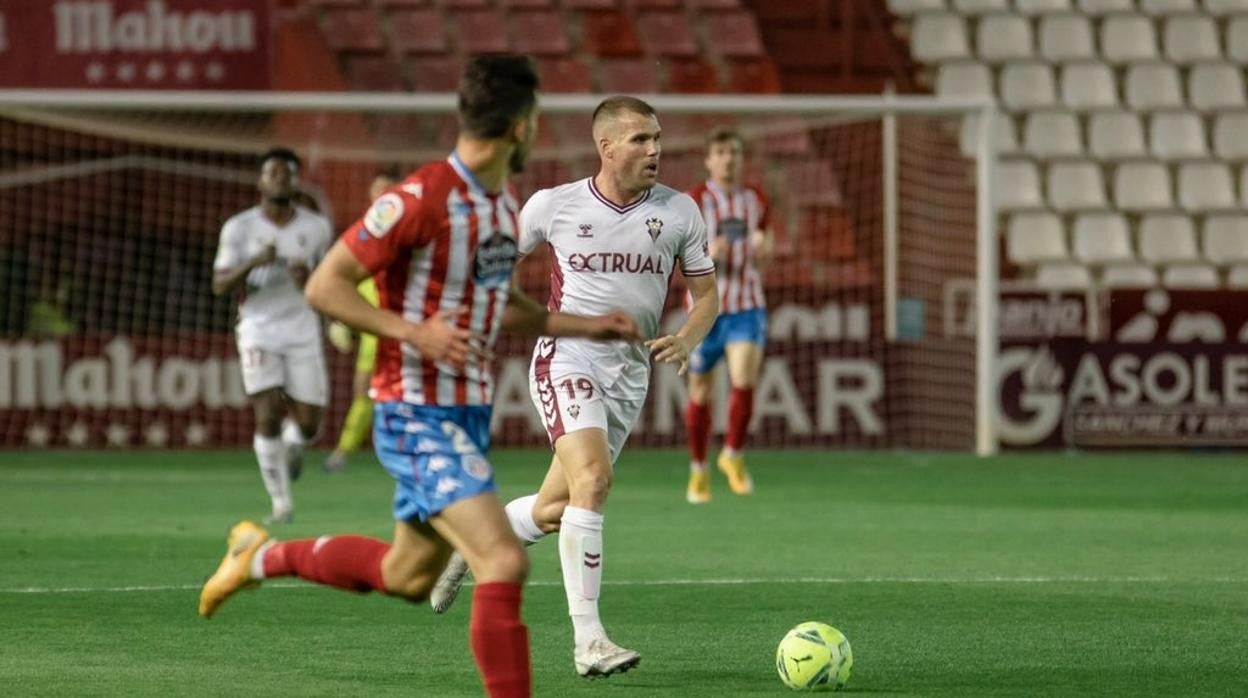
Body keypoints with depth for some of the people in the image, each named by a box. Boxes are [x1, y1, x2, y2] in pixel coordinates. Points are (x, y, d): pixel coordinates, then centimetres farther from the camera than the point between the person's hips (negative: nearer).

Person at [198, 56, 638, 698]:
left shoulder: (503, 205, 8)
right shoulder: (421, 198, -19)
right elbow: (324, 286, -17)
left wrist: (584, 327, 19)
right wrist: (414, 331, -27)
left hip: (468, 414, 9)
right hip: (418, 418, -9)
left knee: (407, 577, 20)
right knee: (503, 563, -20)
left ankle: (263, 556, 39)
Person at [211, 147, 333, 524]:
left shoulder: (316, 228, 4)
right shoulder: (239, 228, -1)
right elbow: (220, 285, -2)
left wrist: (310, 278, -8)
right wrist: (252, 263, -21)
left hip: (303, 332, 1)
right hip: (259, 329, -1)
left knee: (308, 423, -3)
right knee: (268, 415, -13)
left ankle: (293, 442, 35)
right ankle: (281, 500, -3)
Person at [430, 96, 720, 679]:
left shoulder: (680, 212, 1)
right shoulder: (554, 205, -3)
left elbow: (706, 294, 8)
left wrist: (686, 340, -11)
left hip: (630, 372, 4)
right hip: (567, 360, -4)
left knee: (554, 510, 9)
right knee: (592, 481, -25)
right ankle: (588, 640, -25)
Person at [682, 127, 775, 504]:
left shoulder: (756, 199, 7)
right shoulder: (696, 200, -4)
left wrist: (763, 250, -6)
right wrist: (707, 254, -26)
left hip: (748, 306, 2)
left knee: (745, 380, -18)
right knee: (700, 392, 6)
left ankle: (733, 456, 2)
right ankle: (698, 470, 24)